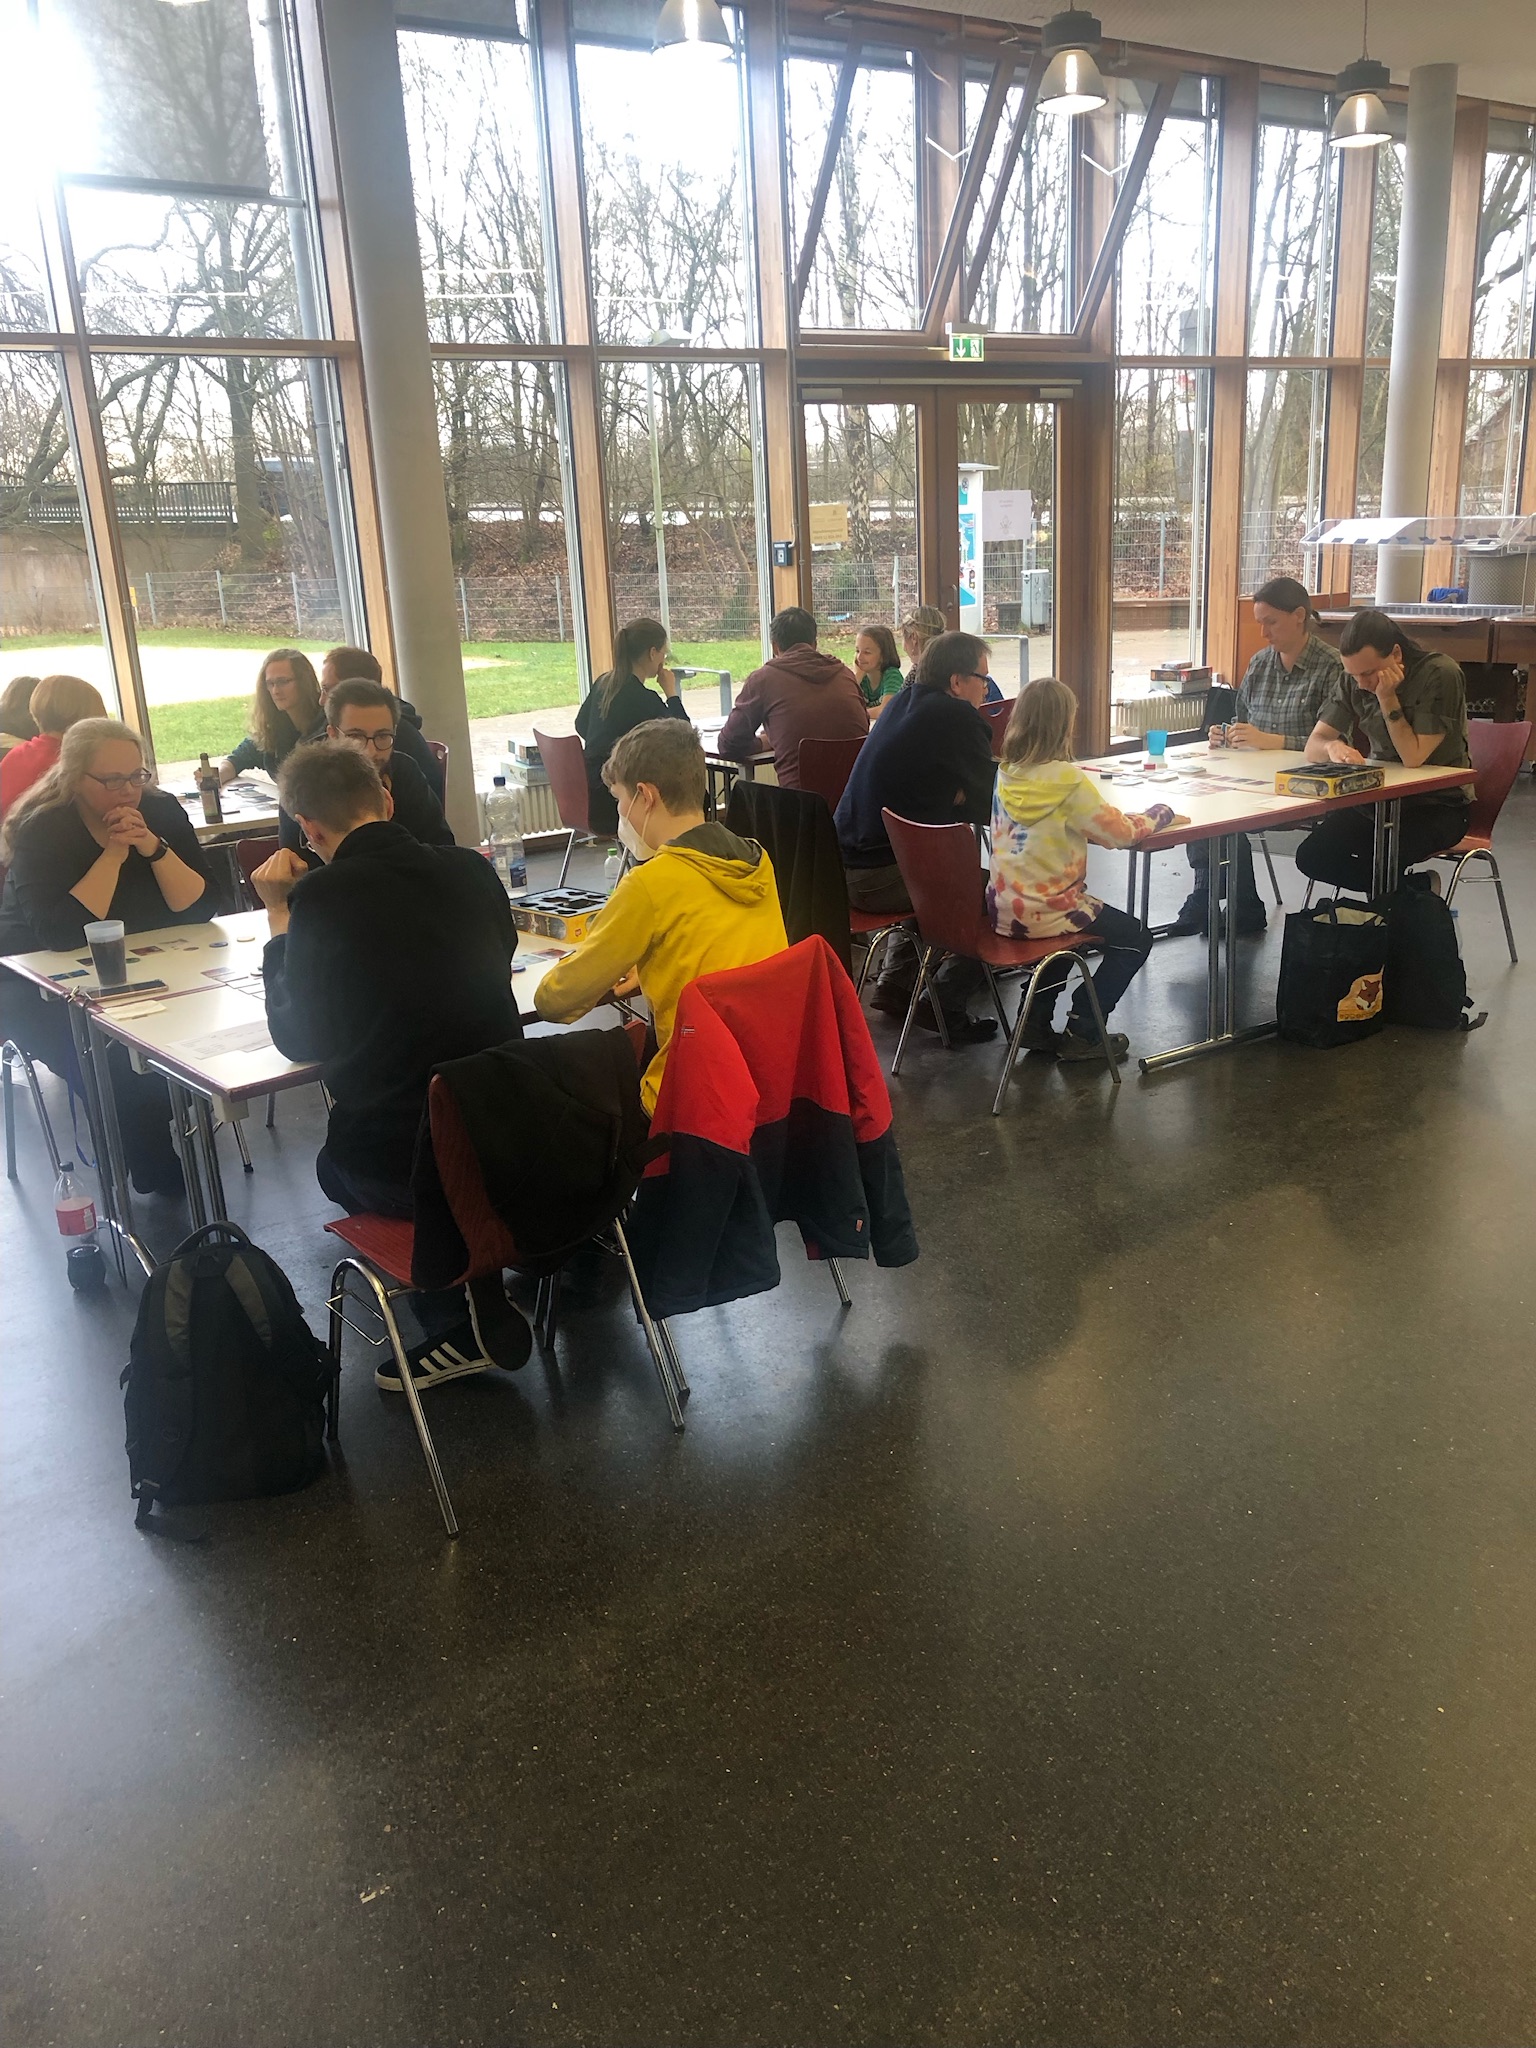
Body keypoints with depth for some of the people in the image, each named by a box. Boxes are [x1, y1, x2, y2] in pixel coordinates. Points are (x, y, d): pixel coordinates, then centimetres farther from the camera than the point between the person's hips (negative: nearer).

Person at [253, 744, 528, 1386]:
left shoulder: (321, 895, -13)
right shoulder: (471, 869, 0)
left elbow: (297, 1038, 0)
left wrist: (279, 916, 9)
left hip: (399, 1166, -5)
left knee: (336, 1165, 30)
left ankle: (466, 1323, 14)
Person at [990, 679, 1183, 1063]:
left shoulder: (1005, 773, 0)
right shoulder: (1066, 780, -20)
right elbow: (1120, 832, -14)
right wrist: (1160, 812, 4)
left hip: (1002, 907, 7)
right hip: (1044, 912, -7)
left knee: (1074, 918, 36)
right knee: (1135, 939, 14)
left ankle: (1036, 1021, 29)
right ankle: (1082, 1034, 15)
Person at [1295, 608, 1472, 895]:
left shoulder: (1440, 675, -17)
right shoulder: (1354, 679, -1)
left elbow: (1413, 758, -21)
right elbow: (1313, 746, -7)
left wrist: (1387, 698, -23)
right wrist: (1333, 746, -30)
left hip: (1437, 804, -6)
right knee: (1311, 856, -16)